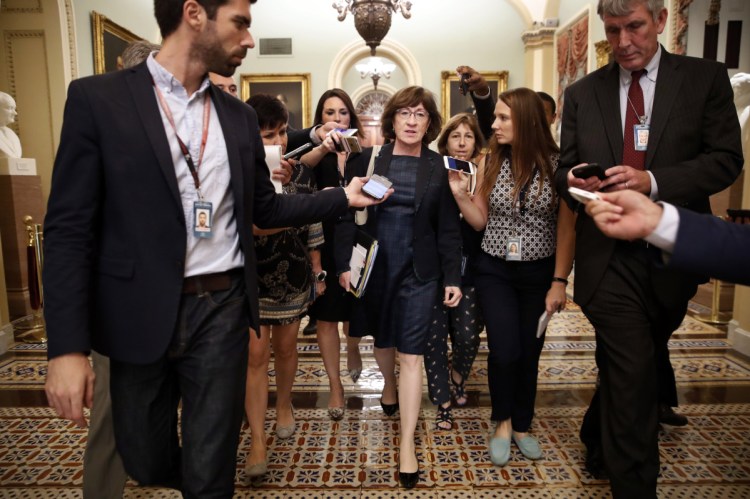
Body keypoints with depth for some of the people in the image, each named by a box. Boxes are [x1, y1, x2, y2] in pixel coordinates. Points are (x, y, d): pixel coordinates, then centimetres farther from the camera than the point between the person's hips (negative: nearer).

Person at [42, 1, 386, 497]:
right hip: (139, 315, -2)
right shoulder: (97, 97, -5)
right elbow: (69, 227, -8)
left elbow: (265, 208, 13)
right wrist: (67, 345, -12)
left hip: (222, 310, 2)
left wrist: (344, 196, 6)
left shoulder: (240, 116, 7)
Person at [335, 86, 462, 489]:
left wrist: (452, 278, -3)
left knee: (411, 354, -1)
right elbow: (347, 216, -2)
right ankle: (388, 385, 52)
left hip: (419, 271, -1)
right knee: (383, 339, 20)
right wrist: (344, 264, -8)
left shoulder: (439, 167, 0)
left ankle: (407, 443, 10)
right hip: (373, 267, 2)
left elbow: (449, 229, 0)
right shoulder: (367, 161, 0)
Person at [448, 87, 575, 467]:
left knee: (529, 352, 9)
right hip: (494, 270, 1)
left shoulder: (556, 164, -10)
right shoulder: (492, 161, -2)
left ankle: (521, 425, 32)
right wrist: (459, 193, -14)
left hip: (539, 272, 0)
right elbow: (480, 221, 2)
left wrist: (559, 282, -8)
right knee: (504, 349, -8)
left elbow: (566, 227, -7)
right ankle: (502, 422, 19)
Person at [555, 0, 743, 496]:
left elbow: (726, 159, -5)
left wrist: (653, 180, -21)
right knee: (632, 376, -3)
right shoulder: (582, 93, 6)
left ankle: (598, 440, 46)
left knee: (622, 367, 19)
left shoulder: (707, 78, 2)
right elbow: (565, 169, 7)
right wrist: (572, 179, -17)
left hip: (672, 255, 1)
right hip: (609, 258, -1)